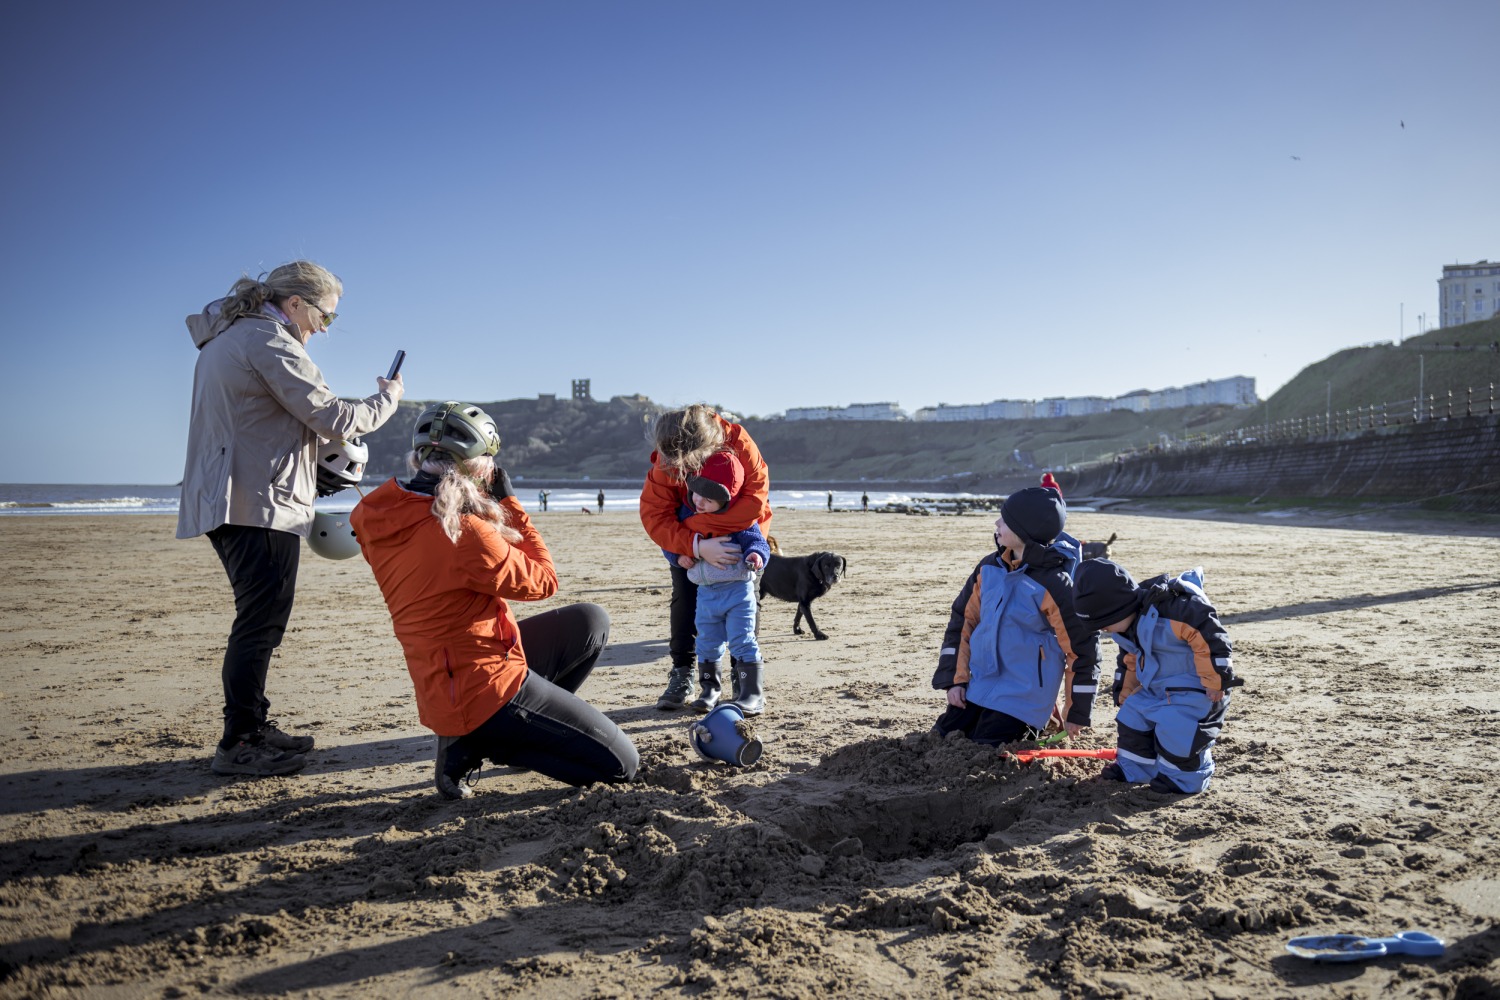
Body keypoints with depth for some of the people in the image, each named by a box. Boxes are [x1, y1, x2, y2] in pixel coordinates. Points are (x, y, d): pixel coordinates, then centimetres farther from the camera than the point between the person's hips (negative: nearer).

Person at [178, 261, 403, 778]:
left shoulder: (229, 336, 20)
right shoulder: (268, 340, -12)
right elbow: (336, 420, -14)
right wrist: (387, 396, 2)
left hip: (227, 499, 11)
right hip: (260, 503, -11)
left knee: (259, 618, 16)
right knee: (260, 620, -6)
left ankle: (253, 727, 25)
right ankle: (237, 745, 0)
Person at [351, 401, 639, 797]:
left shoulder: (385, 518, -2)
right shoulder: (463, 531, -27)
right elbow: (542, 581, -12)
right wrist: (510, 501, -6)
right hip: (485, 687, -9)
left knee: (591, 621, 19)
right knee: (621, 764, -2)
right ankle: (477, 743, 0)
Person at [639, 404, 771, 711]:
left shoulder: (739, 442, -37)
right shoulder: (663, 465, -31)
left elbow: (755, 500, -42)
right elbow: (654, 516, -33)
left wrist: (698, 523, -42)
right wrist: (697, 546, -48)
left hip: (741, 534, -1)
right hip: (689, 537, 1)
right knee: (684, 597, -8)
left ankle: (747, 679, 4)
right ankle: (682, 675, 3)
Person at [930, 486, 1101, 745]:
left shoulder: (1055, 585, -19)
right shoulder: (989, 567, -1)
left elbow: (1082, 647, -12)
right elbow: (963, 620, 8)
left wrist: (1077, 714, -5)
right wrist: (955, 679, 1)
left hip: (1024, 695, -6)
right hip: (978, 685, 6)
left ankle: (1031, 728, 16)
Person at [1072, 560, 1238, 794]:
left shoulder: (1170, 608, -31)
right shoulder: (1127, 628, 1)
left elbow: (1210, 637, -29)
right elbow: (1130, 660, 19)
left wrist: (1216, 681, -23)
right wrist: (1125, 694, 24)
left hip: (1194, 688, -9)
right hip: (1156, 687, 9)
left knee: (1177, 733, -15)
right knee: (1132, 718, 9)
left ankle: (1183, 777, 8)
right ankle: (1134, 768, 25)